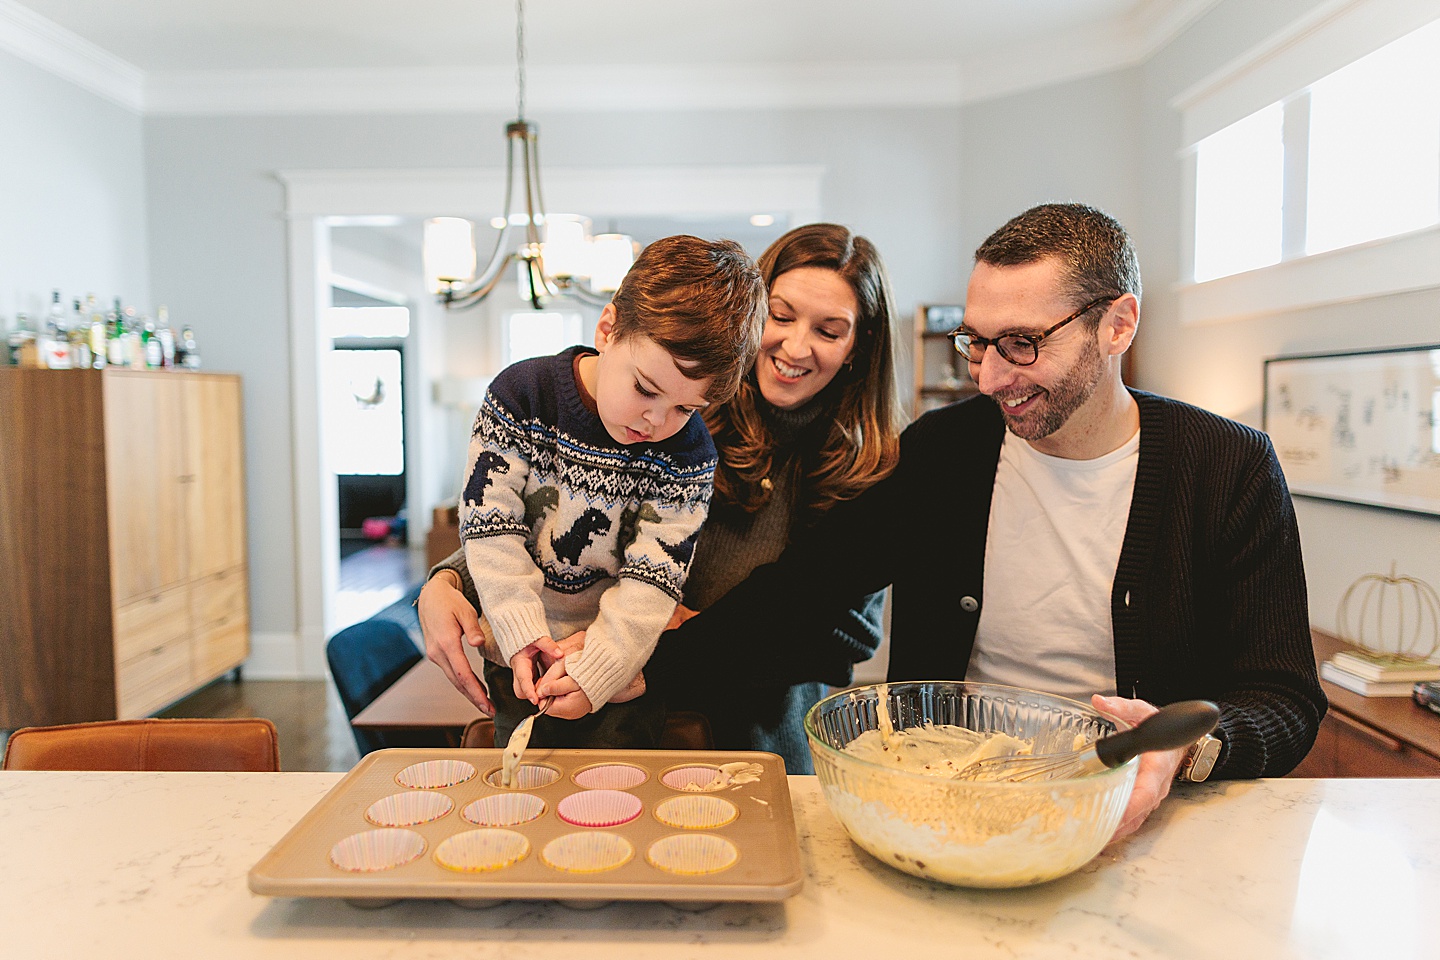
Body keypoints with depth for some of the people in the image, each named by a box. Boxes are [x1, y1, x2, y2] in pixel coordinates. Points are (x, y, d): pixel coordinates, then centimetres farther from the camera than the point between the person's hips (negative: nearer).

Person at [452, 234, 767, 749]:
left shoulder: (688, 457, -14)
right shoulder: (520, 394, -14)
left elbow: (651, 579, -14)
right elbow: (490, 522, -13)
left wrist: (594, 669, -23)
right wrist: (522, 633, -19)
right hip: (519, 656, 1)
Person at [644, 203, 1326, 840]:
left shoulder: (1231, 469, -6)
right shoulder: (938, 451, -2)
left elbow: (1286, 702, -5)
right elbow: (794, 599, -2)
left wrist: (1191, 744, -28)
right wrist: (647, 666, -16)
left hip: (1129, 825, 1)